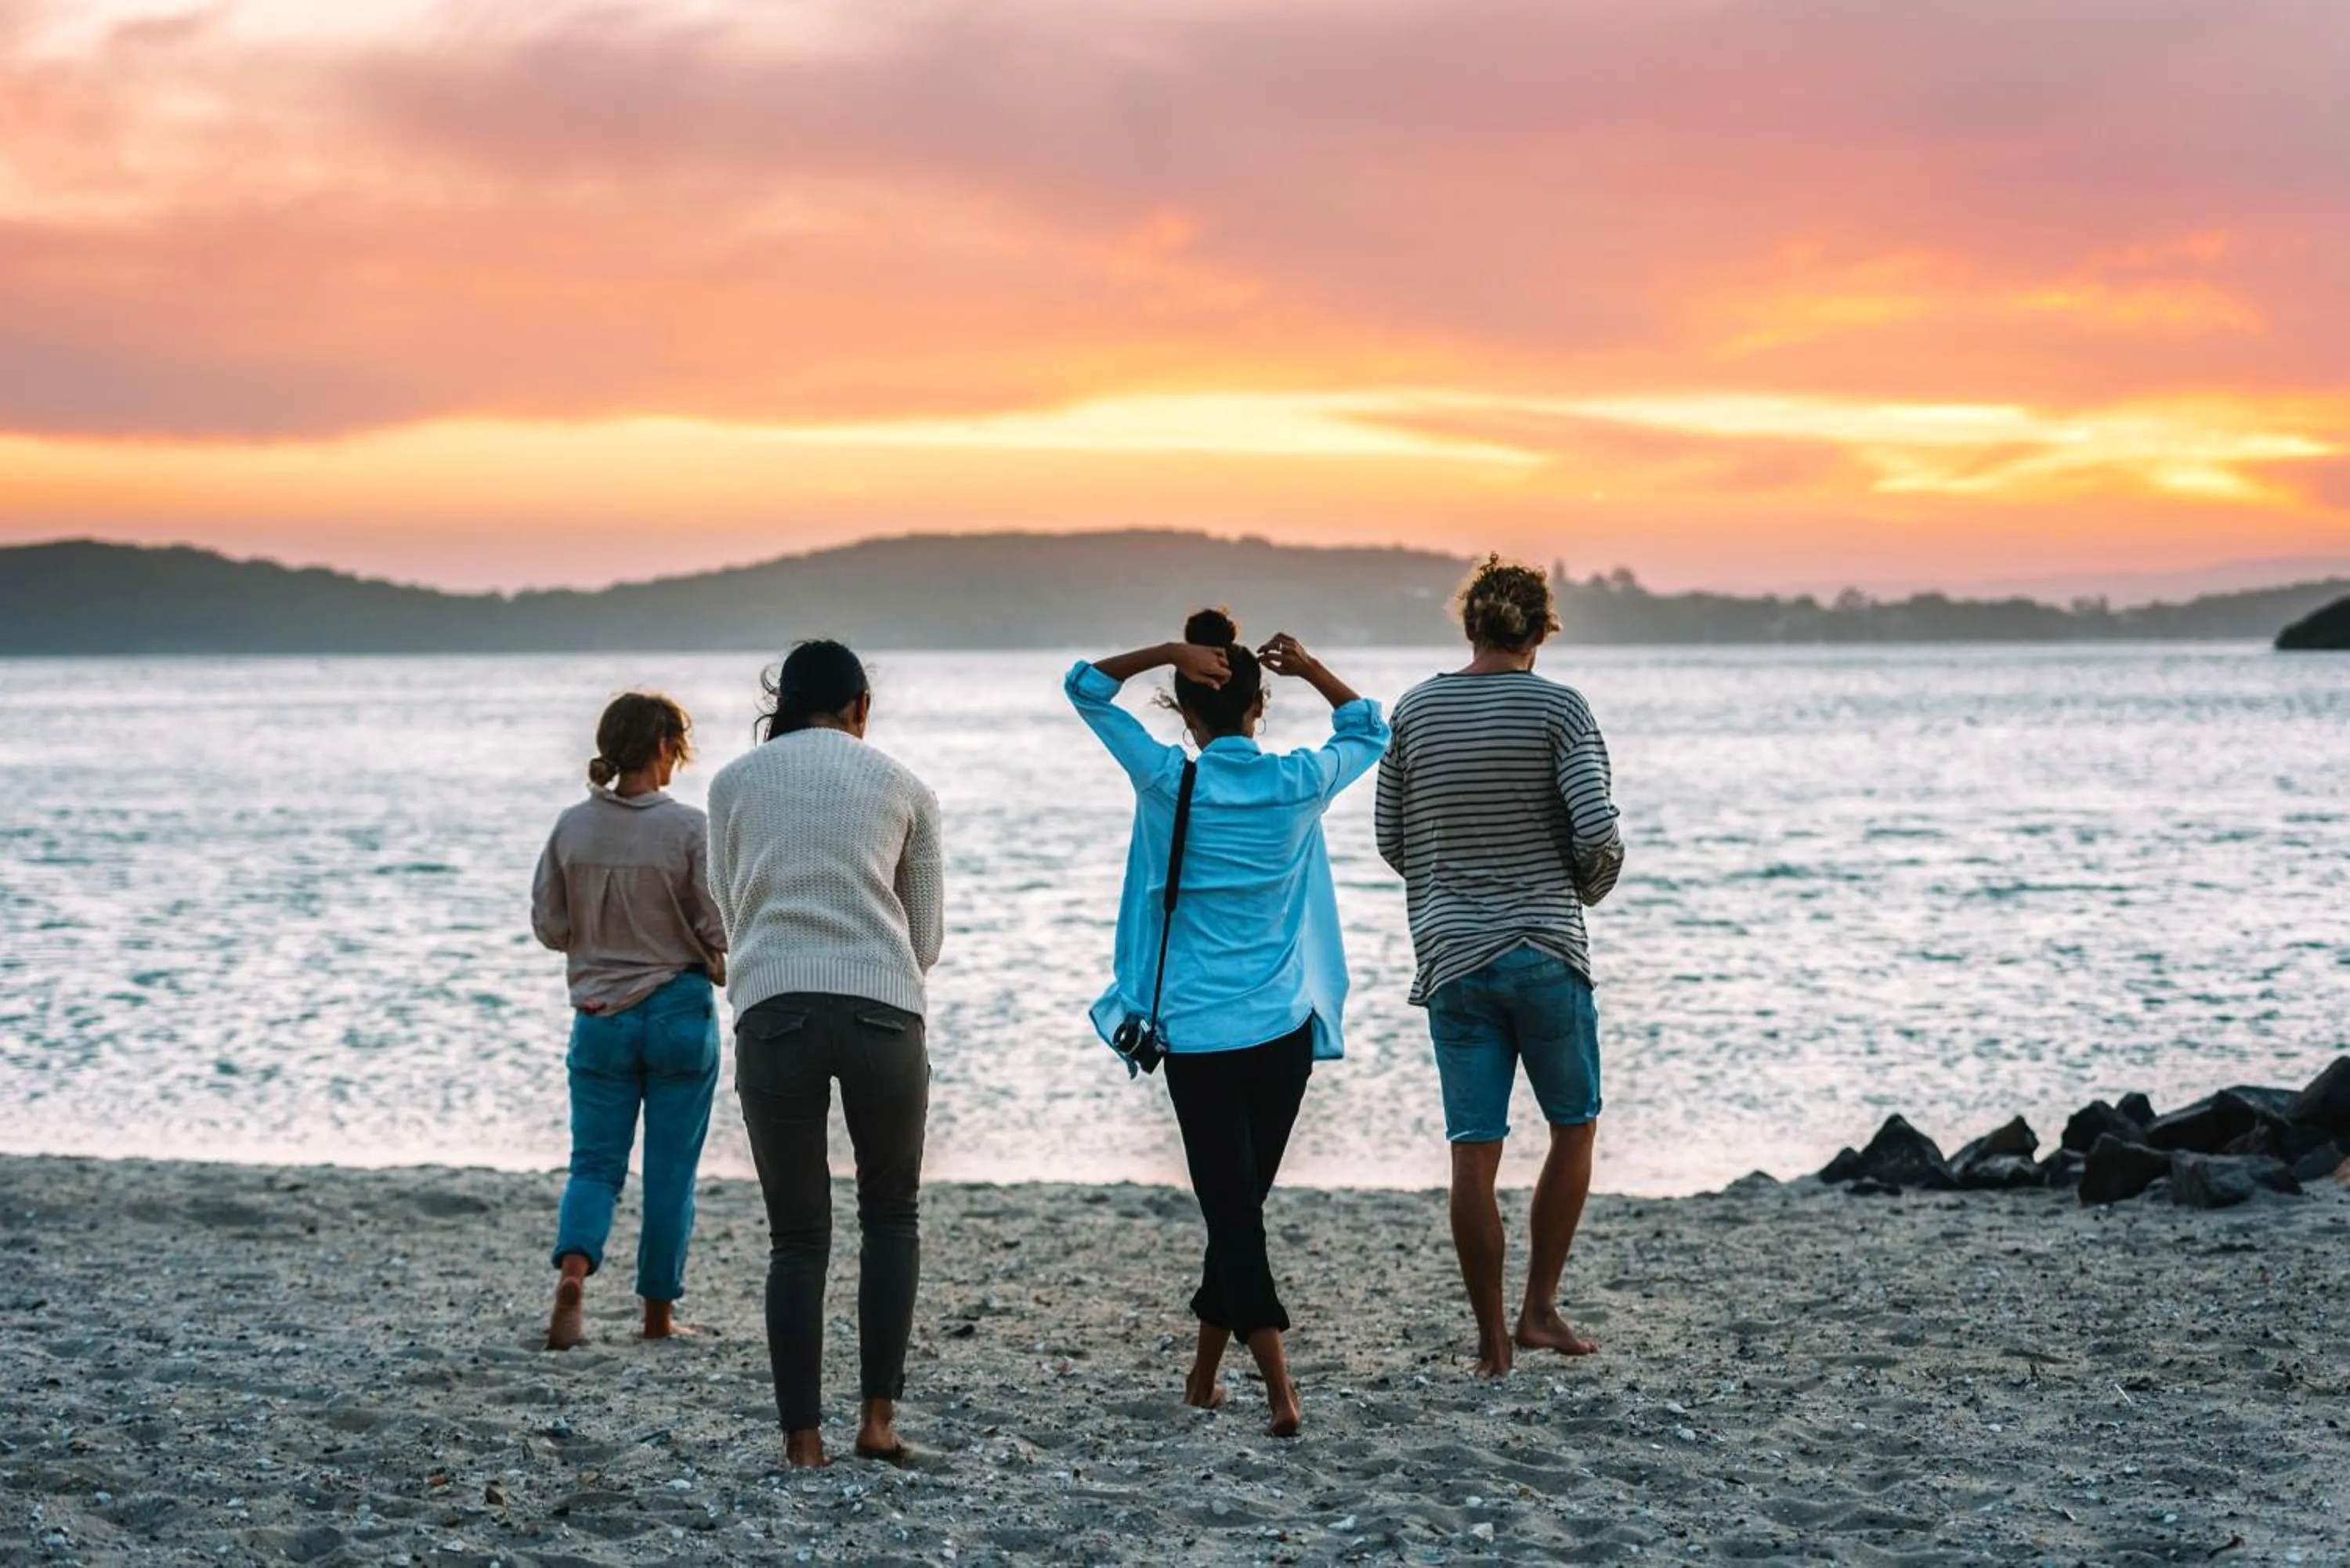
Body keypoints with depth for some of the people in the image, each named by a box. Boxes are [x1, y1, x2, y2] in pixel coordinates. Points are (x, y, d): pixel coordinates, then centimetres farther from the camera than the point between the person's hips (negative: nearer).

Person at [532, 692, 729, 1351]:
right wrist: (720, 972, 12)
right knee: (670, 1171, 9)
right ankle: (659, 1312, 15)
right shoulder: (688, 828, -13)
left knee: (595, 1162, 9)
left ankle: (573, 1268, -16)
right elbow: (718, 930, -10)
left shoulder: (573, 827, -3)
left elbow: (548, 925, 2)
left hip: (600, 1018, 2)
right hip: (680, 1013, -2)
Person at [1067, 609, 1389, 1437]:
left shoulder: (1167, 783, -7)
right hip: (1284, 1027, 2)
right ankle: (1205, 1370, 27)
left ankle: (1280, 1389, -16)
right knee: (1241, 1199, 15)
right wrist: (1312, 669, 8)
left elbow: (1085, 686, 4)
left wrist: (1170, 653, -8)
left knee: (1231, 1206, -3)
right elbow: (1369, 732, 19)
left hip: (1196, 1033, -2)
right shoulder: (1299, 784, -2)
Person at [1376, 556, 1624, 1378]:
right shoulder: (1559, 708, -7)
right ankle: (1540, 1309, 13)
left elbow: (1391, 841, 8)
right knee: (1574, 1128, 16)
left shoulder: (1416, 710, 3)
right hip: (1547, 951, -2)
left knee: (1474, 1154, 3)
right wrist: (1587, 890, 7)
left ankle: (1491, 1341, 6)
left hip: (1451, 954, 3)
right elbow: (1598, 833, -14)